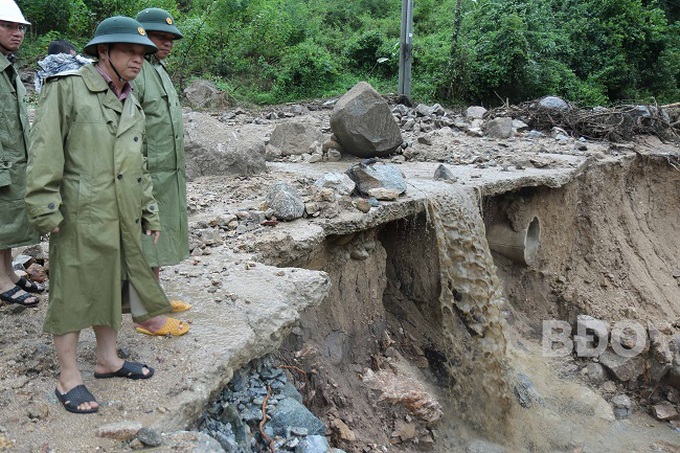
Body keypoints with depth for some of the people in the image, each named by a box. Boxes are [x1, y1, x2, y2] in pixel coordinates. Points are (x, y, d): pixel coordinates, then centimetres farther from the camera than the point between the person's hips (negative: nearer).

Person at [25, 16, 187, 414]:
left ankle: (108, 359, 32)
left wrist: (149, 211, 18)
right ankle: (69, 377, 14)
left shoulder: (132, 104, 15)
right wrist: (45, 206, -17)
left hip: (123, 217, 7)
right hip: (80, 216, -7)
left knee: (114, 285, 16)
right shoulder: (67, 89, -6)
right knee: (75, 292, 1)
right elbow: (45, 150, -12)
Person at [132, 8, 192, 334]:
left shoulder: (160, 70, 16)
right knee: (147, 245, -3)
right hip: (149, 176, -10)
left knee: (160, 241, 17)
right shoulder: (133, 73, -16)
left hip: (169, 175, 10)